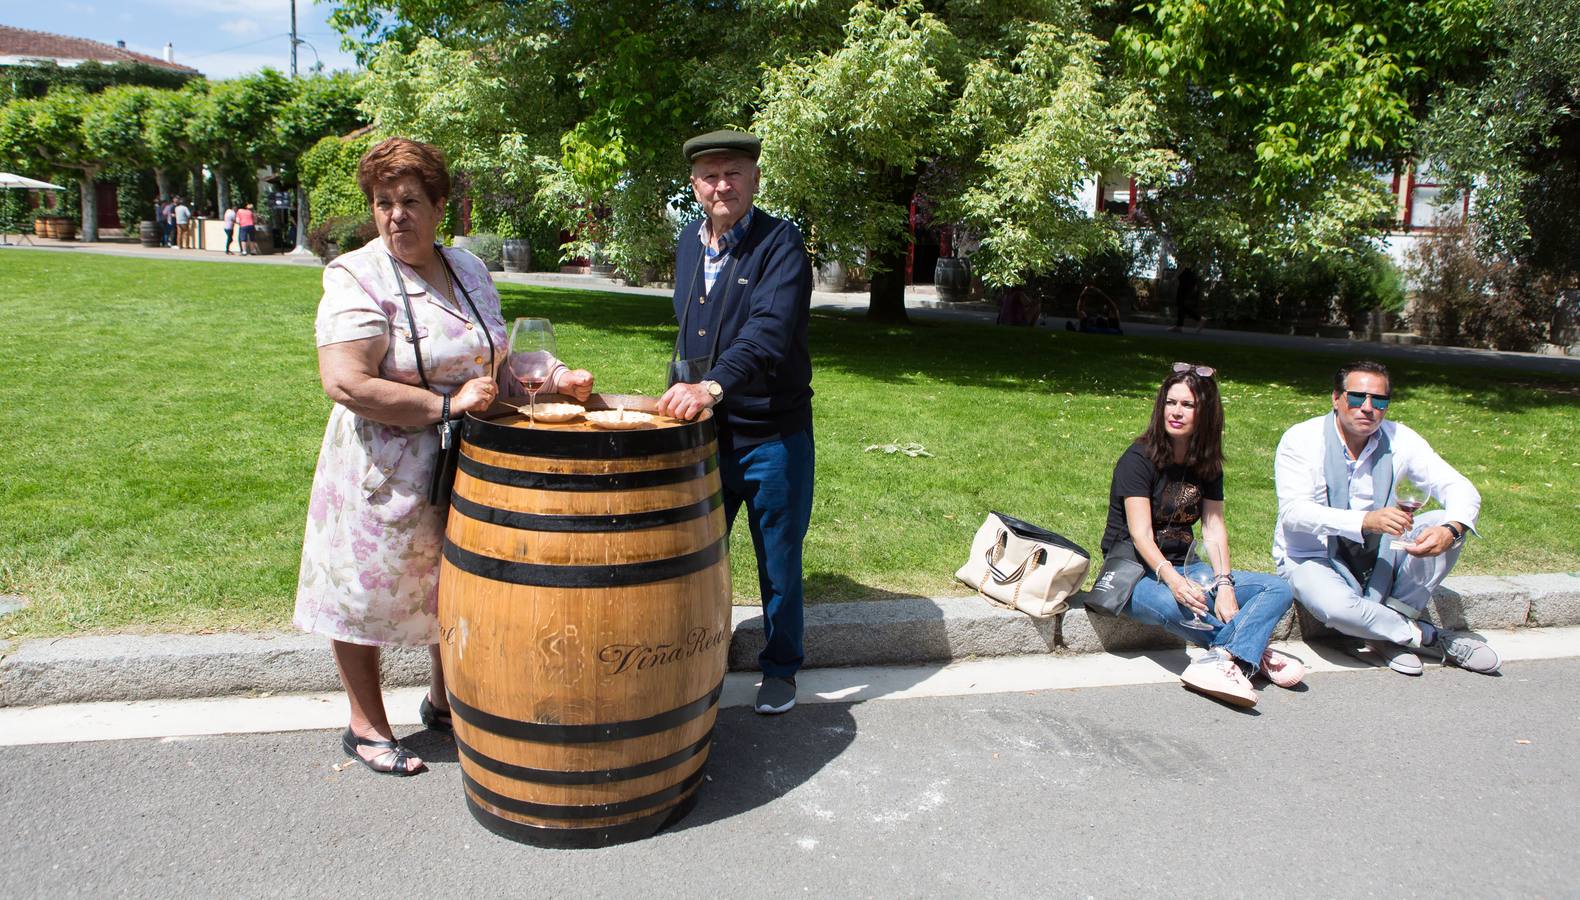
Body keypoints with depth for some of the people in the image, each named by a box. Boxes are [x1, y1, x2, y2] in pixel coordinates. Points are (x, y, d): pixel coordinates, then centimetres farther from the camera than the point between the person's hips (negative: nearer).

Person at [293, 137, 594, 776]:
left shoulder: (469, 270, 4)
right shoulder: (356, 278, -16)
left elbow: (490, 360, 15)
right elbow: (346, 384, -26)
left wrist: (552, 378, -2)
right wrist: (447, 404, -29)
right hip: (382, 472, -6)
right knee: (367, 592, 9)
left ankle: (444, 701, 40)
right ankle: (366, 726, 30)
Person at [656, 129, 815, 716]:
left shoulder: (781, 244, -13)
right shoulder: (689, 241, 8)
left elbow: (770, 331, -29)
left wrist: (714, 385, -42)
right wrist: (682, 392, 16)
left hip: (772, 434, -5)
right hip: (703, 432, 5)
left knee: (778, 563, 11)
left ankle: (780, 667, 31)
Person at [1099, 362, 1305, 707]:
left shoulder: (1207, 465, 8)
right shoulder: (1139, 459, -11)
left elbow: (1214, 527, 0)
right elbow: (1141, 534, -20)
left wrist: (1224, 585, -16)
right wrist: (1172, 579, -37)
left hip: (1183, 568, 7)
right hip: (1136, 570, -6)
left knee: (1278, 589, -11)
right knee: (1172, 606, -40)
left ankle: (1222, 657, -33)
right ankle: (1248, 651, -19)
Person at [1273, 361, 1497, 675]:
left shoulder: (1400, 440, -4)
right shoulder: (1301, 440, -16)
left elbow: (1460, 488, -7)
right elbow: (1293, 512, -27)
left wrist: (1451, 530, -30)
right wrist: (1365, 521, -41)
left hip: (1376, 555, 5)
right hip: (1312, 556, -5)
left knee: (1446, 522, -17)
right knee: (1337, 608, -36)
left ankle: (1389, 630, -14)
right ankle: (1429, 636, -8)